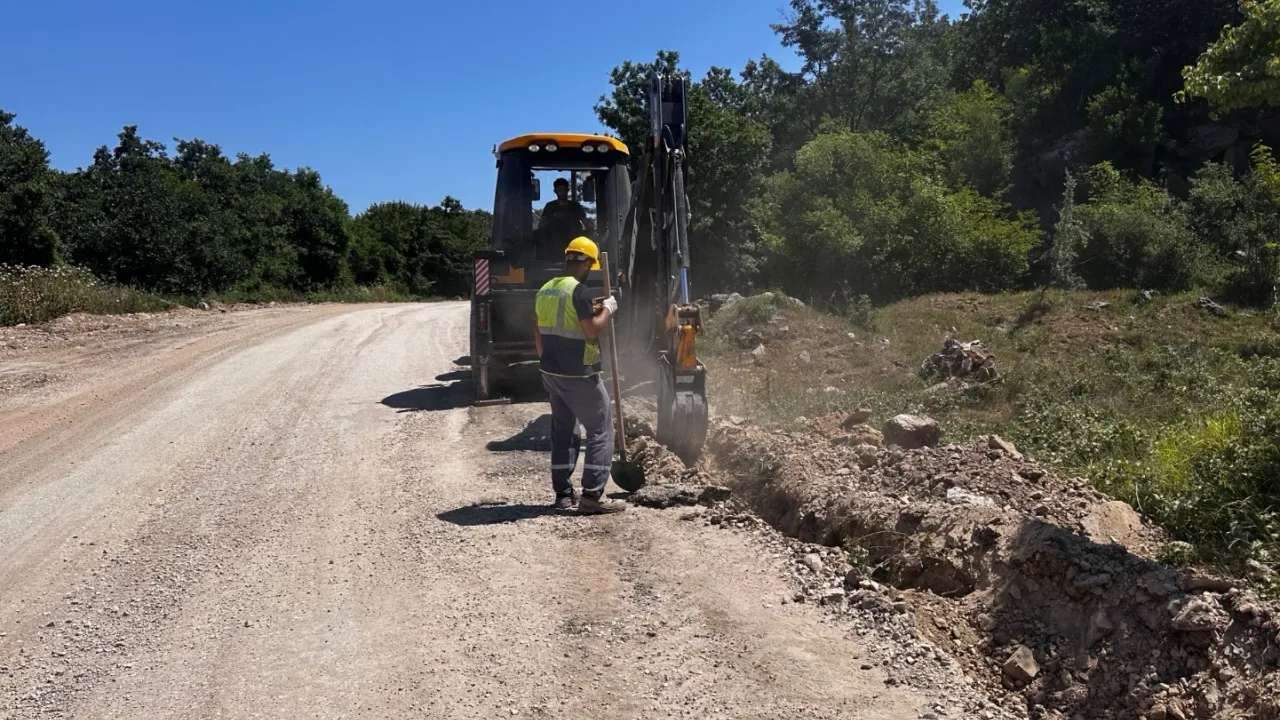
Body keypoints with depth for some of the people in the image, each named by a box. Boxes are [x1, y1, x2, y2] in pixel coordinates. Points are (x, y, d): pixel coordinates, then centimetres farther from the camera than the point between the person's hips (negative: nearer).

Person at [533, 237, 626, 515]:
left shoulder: (545, 290, 9)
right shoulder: (578, 290, -17)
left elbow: (538, 333, 16)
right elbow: (592, 331, -19)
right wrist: (607, 309, -4)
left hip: (551, 371, 8)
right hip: (578, 374, -8)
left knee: (562, 428, 16)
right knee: (600, 428, -1)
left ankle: (563, 492, 19)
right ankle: (592, 495, -5)